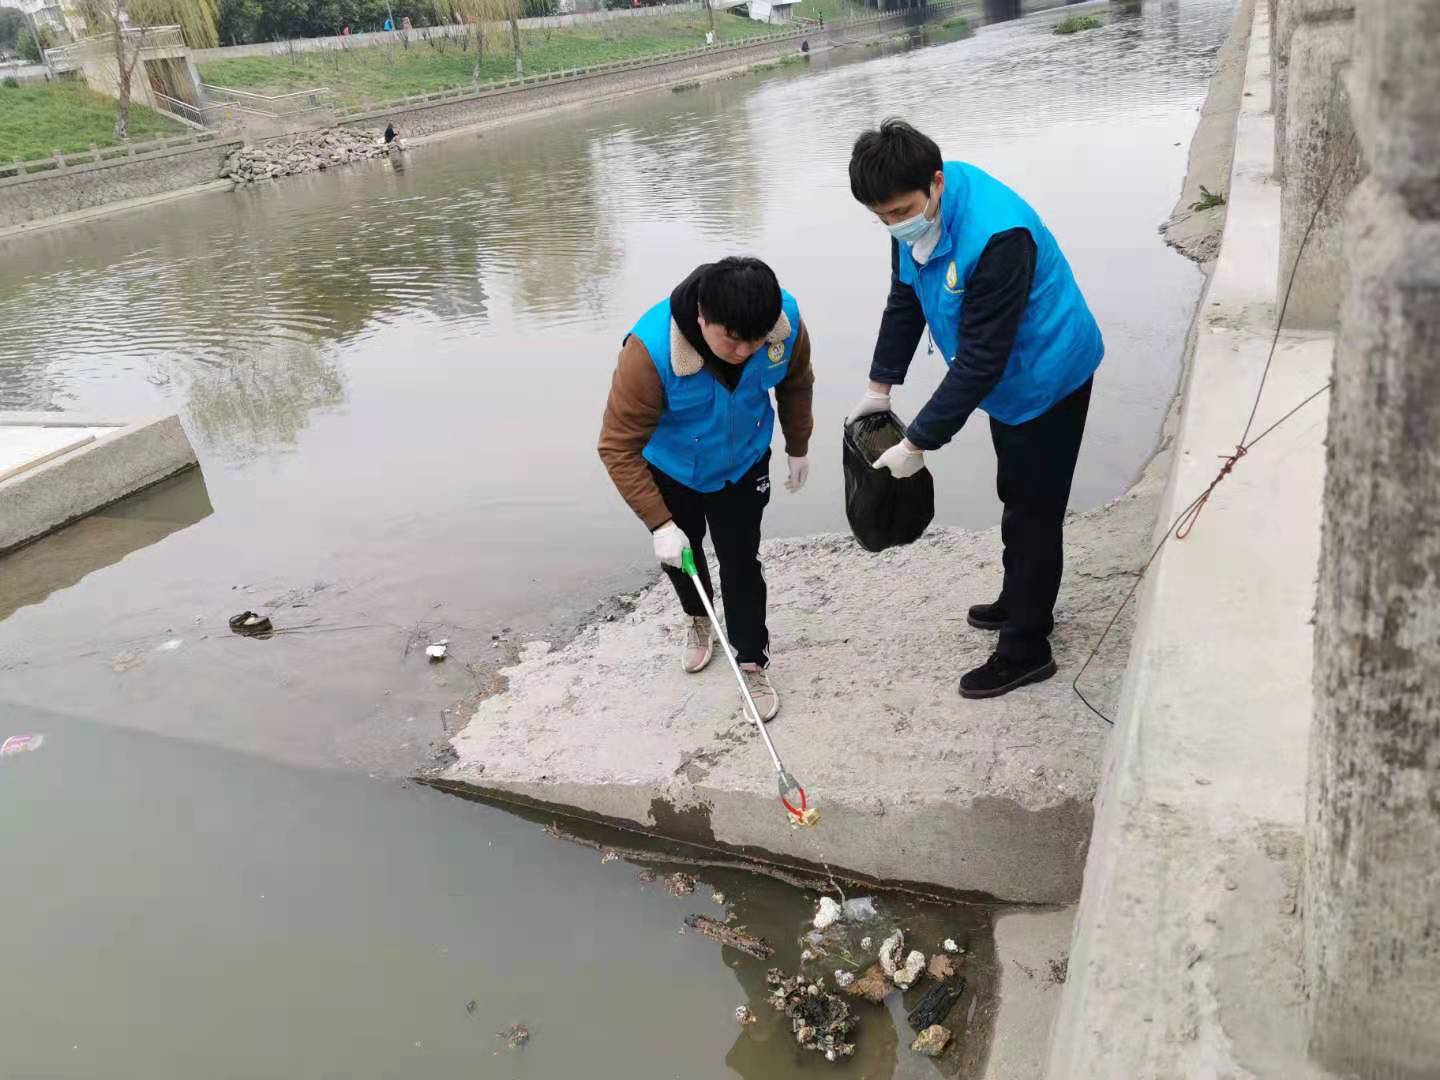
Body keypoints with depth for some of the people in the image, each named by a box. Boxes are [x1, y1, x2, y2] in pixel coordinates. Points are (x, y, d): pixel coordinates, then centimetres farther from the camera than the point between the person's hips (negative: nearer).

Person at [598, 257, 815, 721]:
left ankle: (753, 662, 25)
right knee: (679, 554, 21)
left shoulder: (787, 323, -30)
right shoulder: (651, 349, -41)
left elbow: (796, 383, -5)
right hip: (669, 469, -1)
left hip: (741, 465, 1)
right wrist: (659, 523, -33)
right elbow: (619, 448, -31)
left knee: (741, 562, 4)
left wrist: (798, 449, 8)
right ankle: (697, 618, 52)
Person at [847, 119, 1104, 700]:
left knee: (1033, 513, 2)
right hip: (1009, 377, 9)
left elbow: (979, 360, -34)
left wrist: (918, 442, -30)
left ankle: (1025, 651, 16)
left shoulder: (997, 237, -37)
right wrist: (880, 386, 3)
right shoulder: (918, 209, -11)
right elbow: (904, 299, 4)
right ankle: (1020, 603, 44)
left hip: (1047, 379, -9)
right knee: (1016, 497, 24)